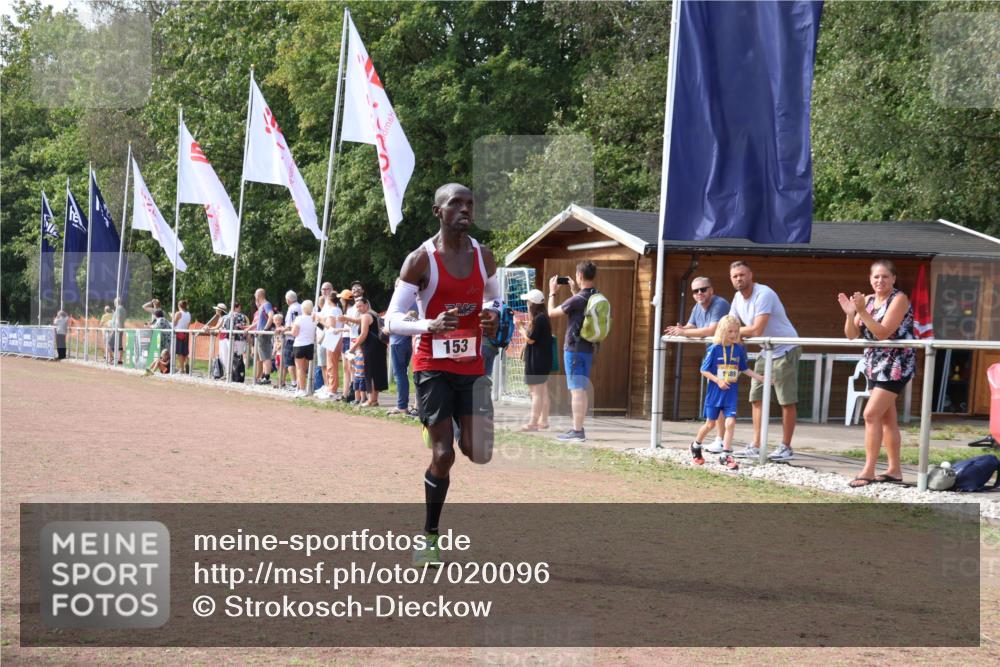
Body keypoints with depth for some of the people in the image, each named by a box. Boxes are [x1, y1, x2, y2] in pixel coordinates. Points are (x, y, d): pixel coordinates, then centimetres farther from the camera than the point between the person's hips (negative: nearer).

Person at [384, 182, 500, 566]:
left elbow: (495, 299, 23)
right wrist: (430, 325, -29)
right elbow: (392, 320, -10)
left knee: (480, 454, -3)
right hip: (433, 366, -4)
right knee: (443, 455, -10)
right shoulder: (421, 260, -10)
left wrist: (492, 317, -1)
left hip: (472, 366, 4)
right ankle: (429, 535, 7)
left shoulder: (483, 257, 4)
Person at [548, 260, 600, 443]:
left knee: (577, 390, -8)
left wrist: (552, 292, 7)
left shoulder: (577, 300, -19)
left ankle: (577, 432, -9)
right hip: (588, 348, 8)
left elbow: (551, 313, -6)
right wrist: (575, 291, 28)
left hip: (574, 349, -8)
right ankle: (578, 428, 19)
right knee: (581, 390, 14)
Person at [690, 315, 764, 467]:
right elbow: (704, 370, -7)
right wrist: (718, 381, -18)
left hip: (731, 393, 2)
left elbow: (744, 369, 13)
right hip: (715, 392, -2)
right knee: (710, 424, 10)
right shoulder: (714, 349, -10)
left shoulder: (739, 349, 1)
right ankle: (696, 446, 35)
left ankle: (727, 456, -3)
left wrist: (759, 377, 4)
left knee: (730, 422, -10)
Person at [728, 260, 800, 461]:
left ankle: (786, 447, 2)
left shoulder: (763, 294, -22)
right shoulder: (738, 298, 5)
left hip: (785, 351, -9)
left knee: (787, 401, -3)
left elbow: (757, 329, -28)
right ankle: (755, 446, 12)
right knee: (756, 398, 7)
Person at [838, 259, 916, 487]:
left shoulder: (899, 299, -13)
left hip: (896, 365, -8)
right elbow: (852, 335, 4)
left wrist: (862, 311, -28)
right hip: (875, 365, 8)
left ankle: (869, 471, -11)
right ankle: (894, 470, 17)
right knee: (887, 418, 11)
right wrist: (850, 314, -14)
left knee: (871, 414, -14)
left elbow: (883, 333, -23)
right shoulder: (868, 300, 8)